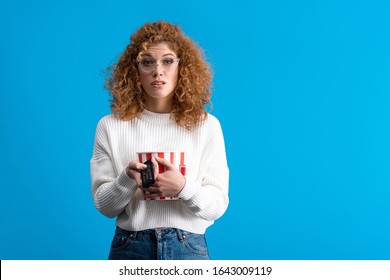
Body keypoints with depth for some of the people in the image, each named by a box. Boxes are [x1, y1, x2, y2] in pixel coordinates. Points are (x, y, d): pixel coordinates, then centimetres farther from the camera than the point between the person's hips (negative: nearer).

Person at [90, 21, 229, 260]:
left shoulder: (207, 126, -3)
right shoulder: (111, 126, -1)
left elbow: (218, 205, -4)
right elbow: (104, 206, 0)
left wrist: (183, 187, -23)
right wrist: (128, 179, -19)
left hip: (189, 248, 0)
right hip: (130, 247, 0)